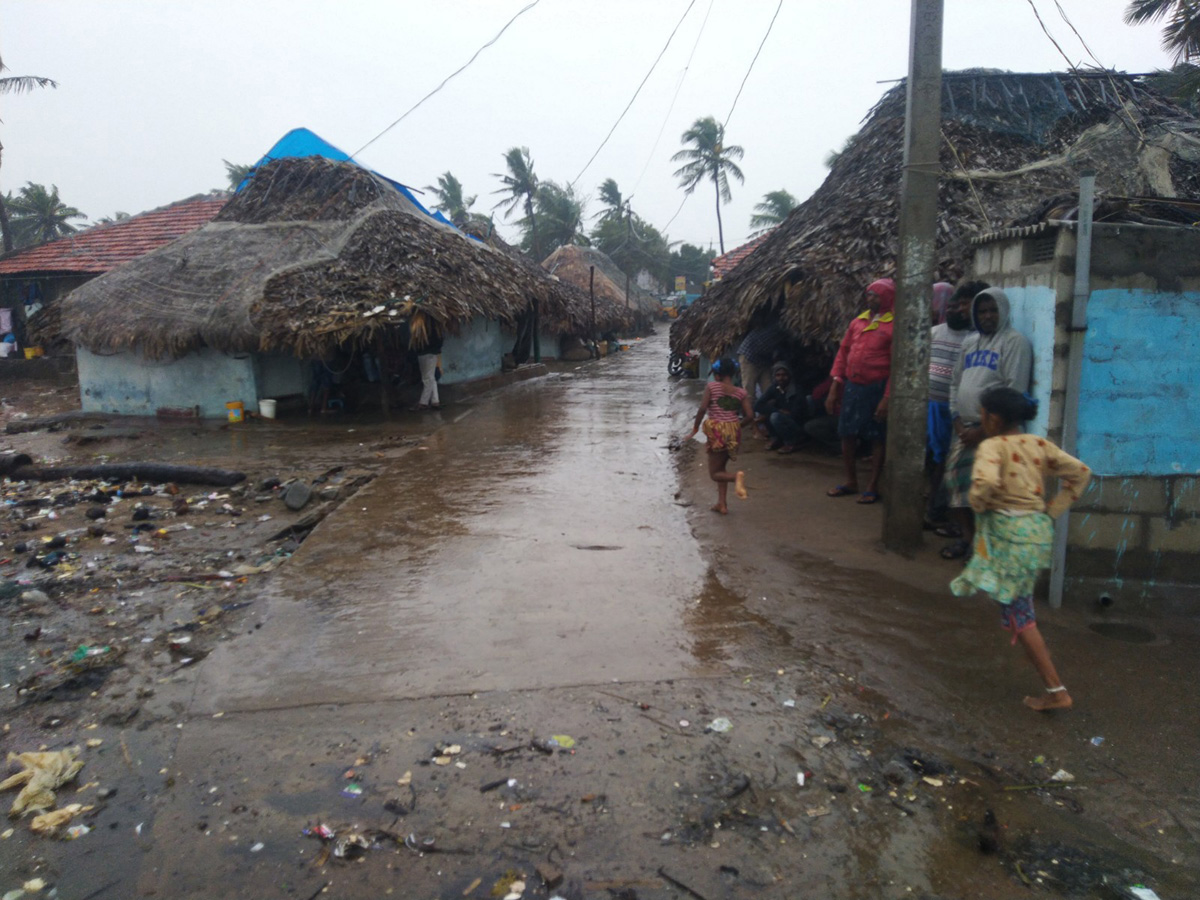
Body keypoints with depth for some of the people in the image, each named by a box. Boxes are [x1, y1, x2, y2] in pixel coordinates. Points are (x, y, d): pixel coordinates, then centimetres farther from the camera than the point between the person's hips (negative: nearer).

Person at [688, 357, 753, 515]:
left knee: (714, 473, 6)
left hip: (716, 430, -4)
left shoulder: (712, 386, -5)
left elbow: (703, 408, -14)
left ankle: (736, 477, -25)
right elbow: (750, 416, -1)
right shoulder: (741, 393, 4)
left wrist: (695, 427, -3)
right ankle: (721, 503, 15)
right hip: (734, 431, 4)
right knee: (720, 468, 22)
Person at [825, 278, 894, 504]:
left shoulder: (894, 325, -8)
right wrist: (834, 387, 6)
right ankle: (851, 481, 24)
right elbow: (843, 352, 12)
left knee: (876, 438, 4)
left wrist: (887, 398, -17)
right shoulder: (858, 322, 10)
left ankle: (873, 486, 14)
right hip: (852, 386, 6)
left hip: (876, 388, -6)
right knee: (847, 434, 10)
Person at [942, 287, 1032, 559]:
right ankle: (968, 536, 20)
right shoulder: (969, 342, 18)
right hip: (963, 427, 6)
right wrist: (957, 421, 4)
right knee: (955, 483, 6)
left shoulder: (1015, 342, -2)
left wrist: (983, 430, -12)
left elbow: (1015, 391, -10)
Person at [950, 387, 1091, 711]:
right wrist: (1054, 510, 13)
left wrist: (980, 505, -10)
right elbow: (1080, 472, 12)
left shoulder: (992, 447, -11)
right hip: (1039, 529, 7)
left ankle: (1056, 691, 4)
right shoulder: (1039, 444, 10)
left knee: (1019, 613, 1)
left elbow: (986, 482, -30)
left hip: (1008, 532, -7)